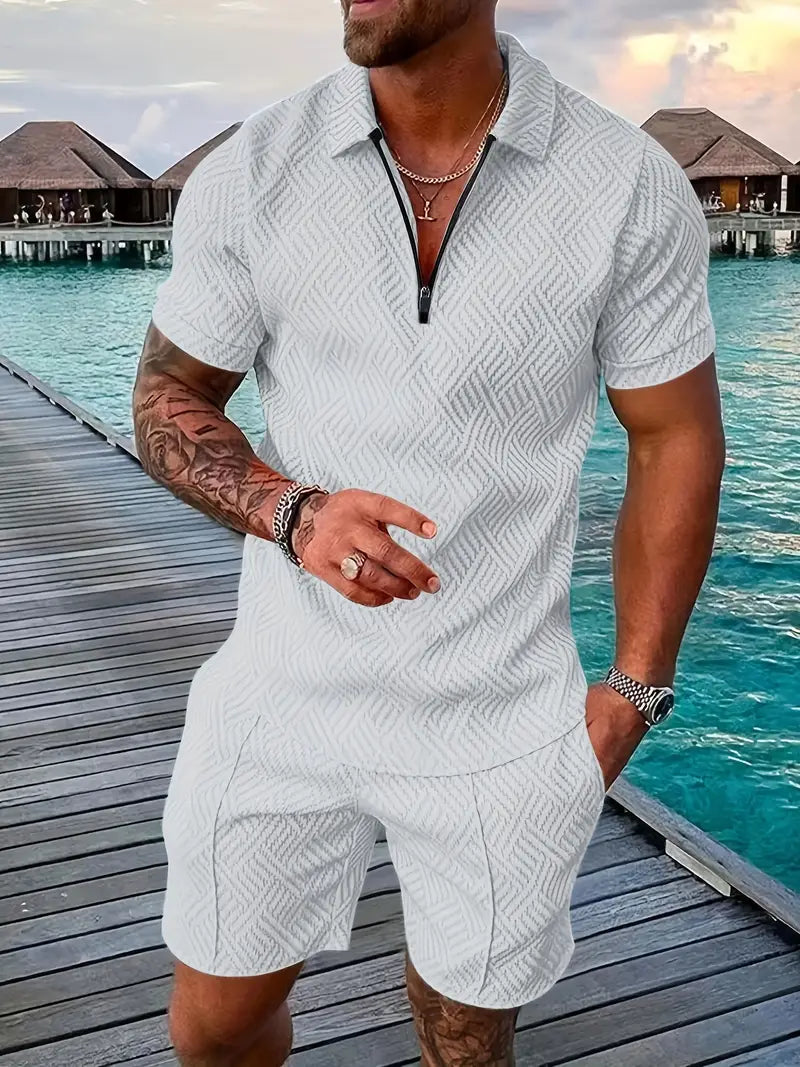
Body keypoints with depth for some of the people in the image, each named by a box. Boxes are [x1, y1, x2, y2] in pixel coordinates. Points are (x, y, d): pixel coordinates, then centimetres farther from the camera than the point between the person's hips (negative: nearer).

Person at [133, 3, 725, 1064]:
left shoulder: (633, 190, -10)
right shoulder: (247, 174, -7)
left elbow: (675, 443, -1)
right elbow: (169, 398, 2)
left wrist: (633, 690, -2)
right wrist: (293, 513, -19)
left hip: (502, 725, -1)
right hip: (285, 699, 2)